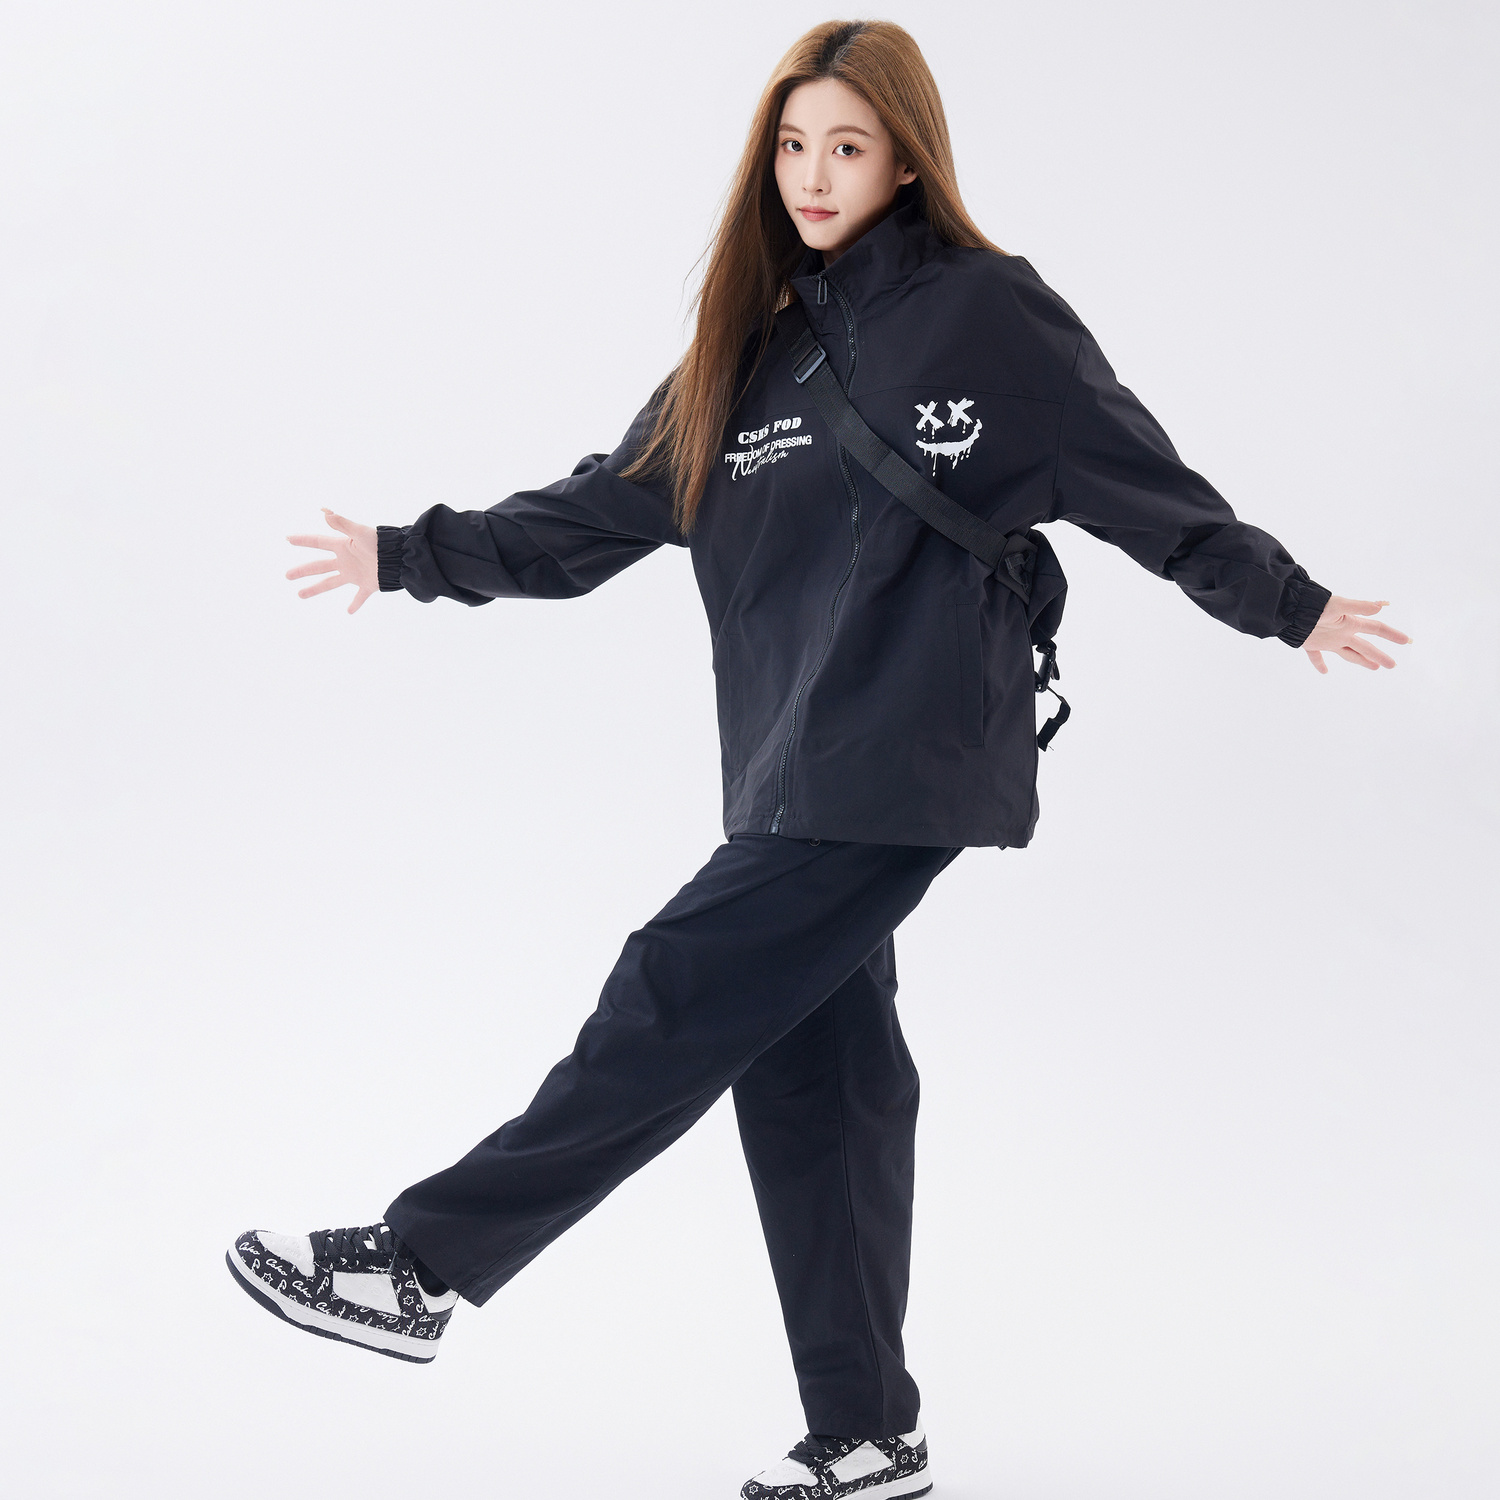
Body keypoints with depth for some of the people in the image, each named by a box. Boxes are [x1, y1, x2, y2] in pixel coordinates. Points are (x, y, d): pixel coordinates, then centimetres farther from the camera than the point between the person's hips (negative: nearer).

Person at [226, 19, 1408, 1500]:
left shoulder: (987, 310, -2)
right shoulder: (752, 344, 16)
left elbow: (1142, 481, 0)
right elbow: (602, 511, 17)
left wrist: (1288, 602, -3)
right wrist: (414, 556, 15)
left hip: (909, 760, -7)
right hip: (795, 772, 7)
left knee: (677, 1001, -10)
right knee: (806, 1070, 7)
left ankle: (422, 1264, -4)